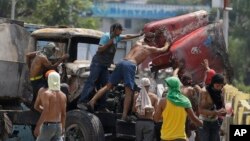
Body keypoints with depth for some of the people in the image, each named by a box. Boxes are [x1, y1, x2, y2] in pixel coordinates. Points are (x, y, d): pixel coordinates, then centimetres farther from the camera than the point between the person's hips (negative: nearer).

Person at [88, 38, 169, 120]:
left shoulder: (138, 44, 30)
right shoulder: (150, 49, 17)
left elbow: (142, 40, 57)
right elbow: (163, 50, 33)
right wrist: (167, 44, 52)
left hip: (122, 62, 6)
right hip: (130, 65, -6)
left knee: (108, 86, 8)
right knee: (129, 91, -7)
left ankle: (92, 101, -7)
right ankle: (124, 116, -17)